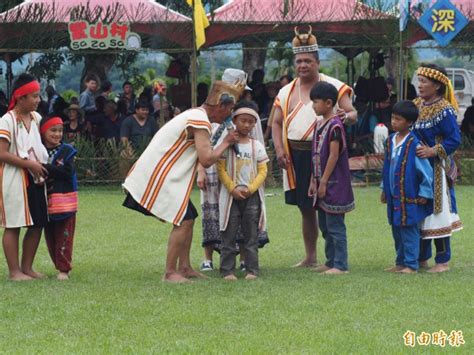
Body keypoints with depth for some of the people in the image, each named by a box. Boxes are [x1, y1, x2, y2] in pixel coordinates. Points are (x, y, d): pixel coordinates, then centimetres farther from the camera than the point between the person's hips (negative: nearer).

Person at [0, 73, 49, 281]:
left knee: (37, 224, 8)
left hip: (35, 178, 7)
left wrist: (43, 165, 6)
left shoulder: (36, 118, 10)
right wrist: (30, 164, -18)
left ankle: (27, 267, 19)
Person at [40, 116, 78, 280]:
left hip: (64, 199, -3)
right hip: (46, 200, 3)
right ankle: (59, 265, 18)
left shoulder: (67, 150, -2)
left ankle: (64, 269, 1)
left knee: (64, 236, -3)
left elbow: (68, 173, -14)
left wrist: (47, 168, -20)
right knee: (50, 236, 8)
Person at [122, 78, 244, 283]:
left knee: (188, 218, 11)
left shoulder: (196, 115, 16)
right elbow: (206, 159, -24)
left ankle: (184, 268, 14)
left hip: (164, 174, 10)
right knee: (183, 220, -12)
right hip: (159, 176, -10)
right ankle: (170, 273, -10)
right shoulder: (200, 122, -17)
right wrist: (226, 143, -10)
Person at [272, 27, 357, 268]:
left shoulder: (333, 87, 1)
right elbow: (277, 123, 12)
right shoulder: (286, 92, 11)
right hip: (297, 155, 4)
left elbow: (353, 114, -2)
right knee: (306, 208, 11)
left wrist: (346, 117, -27)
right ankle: (310, 257, 19)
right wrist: (279, 150, -3)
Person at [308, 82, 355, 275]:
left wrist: (323, 182, -18)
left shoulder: (335, 125, -15)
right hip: (322, 182, 9)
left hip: (333, 183, -9)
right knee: (325, 226, 14)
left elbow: (333, 156, -18)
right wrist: (314, 180, 14)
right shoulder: (319, 124, 12)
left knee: (335, 226, -6)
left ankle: (340, 265, -3)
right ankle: (331, 262, 22)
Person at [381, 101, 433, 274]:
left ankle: (411, 264, 4)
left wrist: (424, 194, -11)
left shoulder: (414, 145, -16)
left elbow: (426, 171, -14)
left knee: (409, 232, -3)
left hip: (409, 198, -8)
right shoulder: (391, 141, 7)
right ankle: (400, 262, 24)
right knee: (397, 232, 14)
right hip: (394, 197, 8)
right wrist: (384, 189, 19)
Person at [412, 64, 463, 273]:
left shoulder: (444, 110, -14)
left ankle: (443, 261, 3)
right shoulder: (417, 105, 9)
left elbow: (455, 139, -18)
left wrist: (433, 151, -26)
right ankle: (422, 258, 21)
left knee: (438, 212, -4)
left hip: (436, 169, -8)